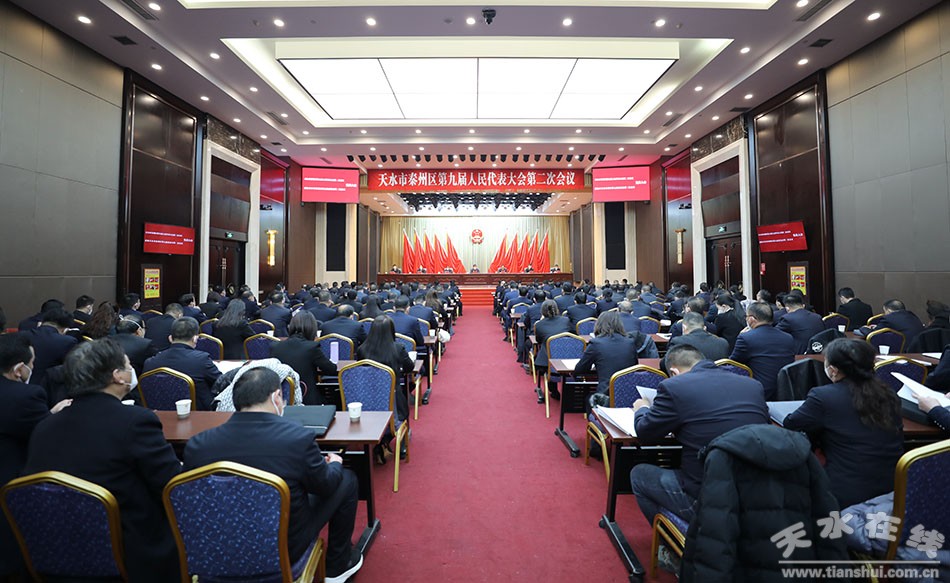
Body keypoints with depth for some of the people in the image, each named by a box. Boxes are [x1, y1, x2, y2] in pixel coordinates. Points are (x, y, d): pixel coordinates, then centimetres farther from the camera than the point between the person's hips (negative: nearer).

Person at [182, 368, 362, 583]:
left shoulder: (196, 445, -16)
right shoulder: (298, 437, -27)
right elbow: (324, 485, -9)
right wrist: (335, 464, 13)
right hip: (286, 550, -4)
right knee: (346, 479, 15)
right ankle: (337, 565, 29)